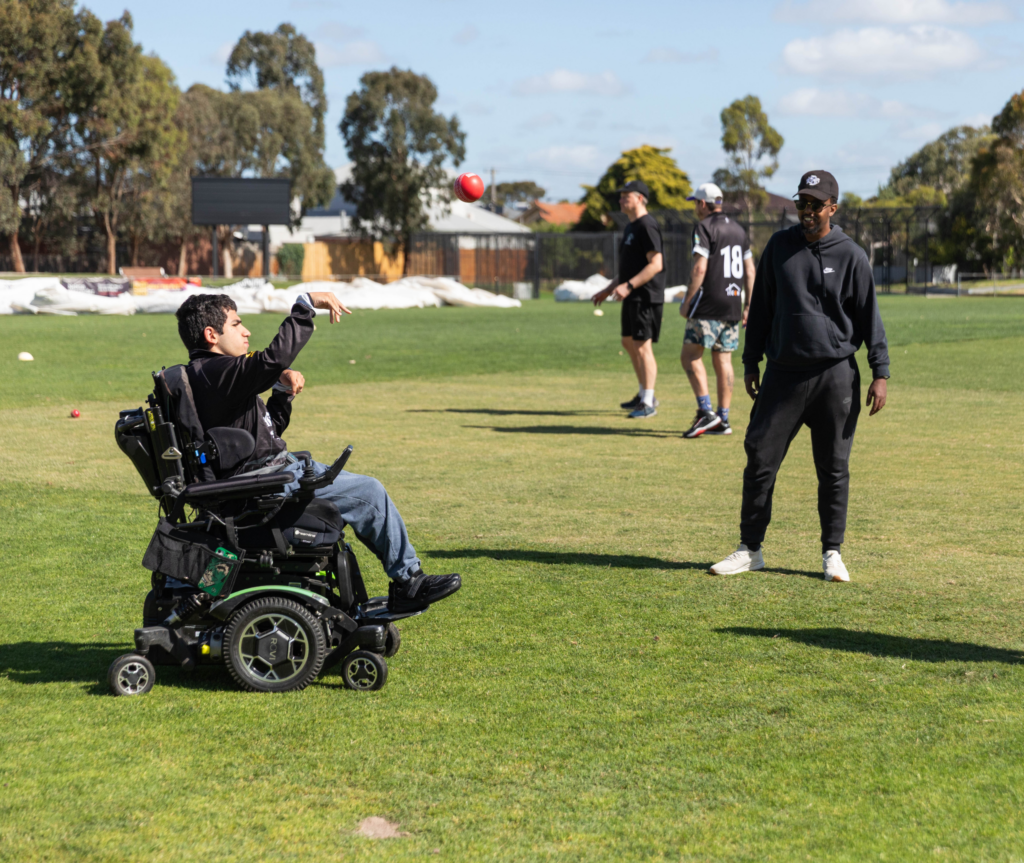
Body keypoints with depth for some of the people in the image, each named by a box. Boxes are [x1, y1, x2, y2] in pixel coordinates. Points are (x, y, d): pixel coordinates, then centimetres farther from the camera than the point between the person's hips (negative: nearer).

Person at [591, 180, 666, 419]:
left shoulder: (647, 226, -14)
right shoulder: (630, 227, 18)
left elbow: (656, 264, -22)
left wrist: (628, 285, -27)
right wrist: (609, 289, 23)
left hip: (646, 296, -11)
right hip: (632, 296, 11)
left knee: (643, 346, -9)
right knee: (629, 343, 16)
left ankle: (648, 403, -5)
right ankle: (644, 395, 27)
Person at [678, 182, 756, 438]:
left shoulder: (704, 227, -7)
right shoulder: (738, 228, 16)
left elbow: (700, 268, -16)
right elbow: (749, 270, 16)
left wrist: (687, 301, -11)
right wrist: (748, 305, 19)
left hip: (710, 302, -7)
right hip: (733, 302, 8)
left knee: (691, 355, -4)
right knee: (723, 360, 9)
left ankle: (706, 411, -15)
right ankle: (723, 420, 8)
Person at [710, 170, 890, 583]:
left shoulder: (851, 256, -1)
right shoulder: (779, 245, 7)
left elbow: (869, 316, 0)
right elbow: (761, 307, 12)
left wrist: (880, 373, -6)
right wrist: (751, 362, 11)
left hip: (835, 375, -2)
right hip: (783, 373, 2)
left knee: (833, 468, 3)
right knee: (760, 460, 0)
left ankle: (832, 553, 14)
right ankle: (750, 549, 11)